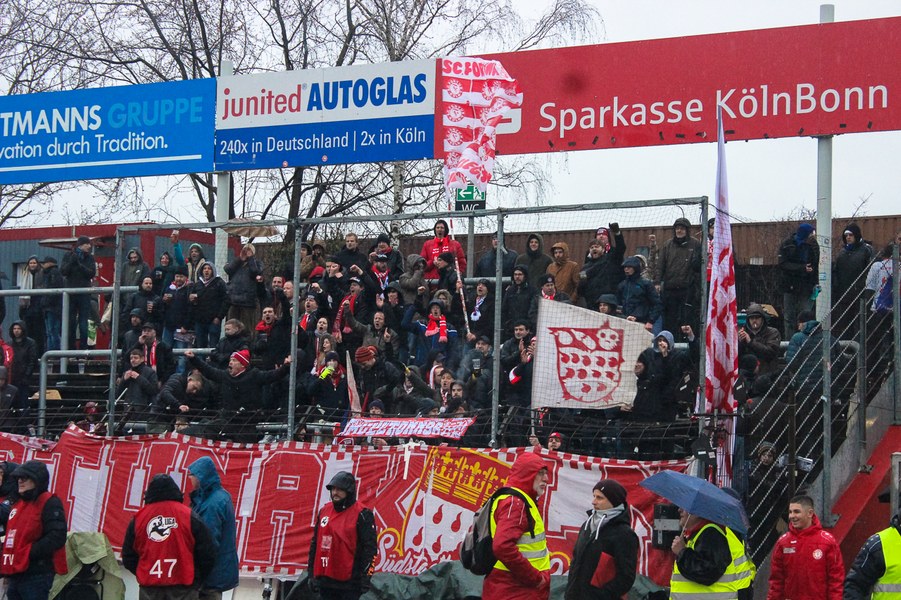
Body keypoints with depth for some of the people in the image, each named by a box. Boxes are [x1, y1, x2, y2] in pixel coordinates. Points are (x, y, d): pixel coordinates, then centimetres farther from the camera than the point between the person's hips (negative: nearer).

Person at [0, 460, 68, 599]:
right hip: (14, 575, 9)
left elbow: (56, 537, -18)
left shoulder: (49, 503, -7)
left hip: (36, 577, -9)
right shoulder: (19, 505, 20)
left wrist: (28, 553, -22)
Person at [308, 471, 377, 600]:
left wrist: (365, 579, -16)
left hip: (349, 583, -7)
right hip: (325, 581, 7)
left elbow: (370, 548, -11)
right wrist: (312, 573, 16)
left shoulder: (362, 515, -9)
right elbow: (315, 543, 19)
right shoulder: (324, 511, 11)